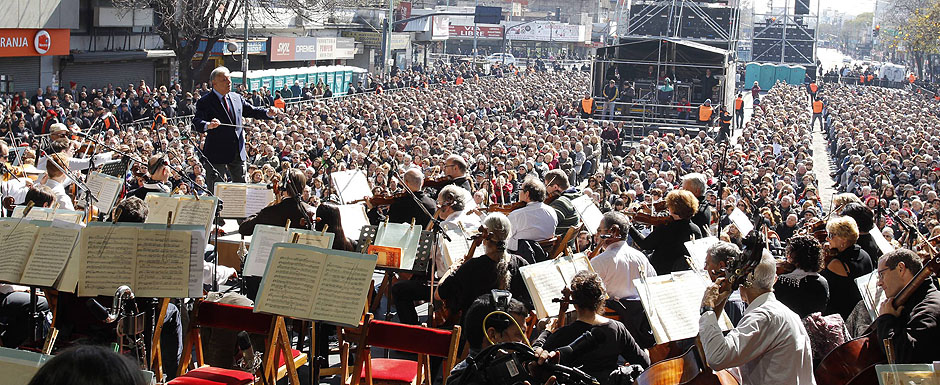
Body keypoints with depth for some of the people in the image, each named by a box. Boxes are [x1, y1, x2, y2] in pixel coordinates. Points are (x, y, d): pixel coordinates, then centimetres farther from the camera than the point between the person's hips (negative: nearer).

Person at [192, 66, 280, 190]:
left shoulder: (237, 98, 10)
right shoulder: (205, 102, -9)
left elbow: (252, 111, 19)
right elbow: (196, 123, -21)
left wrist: (268, 113, 0)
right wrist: (208, 125, -44)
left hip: (238, 153, 6)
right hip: (216, 154, -5)